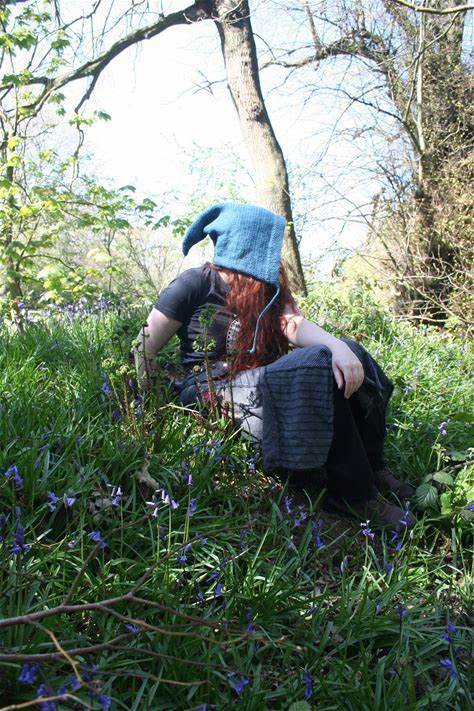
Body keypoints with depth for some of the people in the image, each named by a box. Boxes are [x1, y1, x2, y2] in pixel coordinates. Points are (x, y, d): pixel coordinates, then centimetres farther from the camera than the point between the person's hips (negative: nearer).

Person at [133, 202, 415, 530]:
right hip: (212, 393, -7)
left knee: (348, 354, -10)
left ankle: (371, 467, -5)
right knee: (317, 367, -28)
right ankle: (354, 495, -20)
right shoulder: (196, 284, -6)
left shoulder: (266, 289, 14)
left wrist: (338, 345, -25)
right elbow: (145, 351, -5)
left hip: (261, 380, 7)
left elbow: (294, 324, -5)